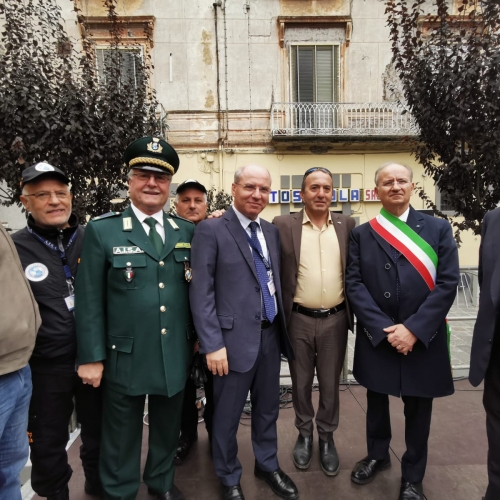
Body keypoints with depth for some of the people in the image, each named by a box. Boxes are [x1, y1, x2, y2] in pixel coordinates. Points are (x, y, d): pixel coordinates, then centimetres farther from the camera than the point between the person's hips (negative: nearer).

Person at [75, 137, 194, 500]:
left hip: (176, 357, 3)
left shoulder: (188, 231, 1)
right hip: (124, 357, -3)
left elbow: (195, 289, 6)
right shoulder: (101, 231, -8)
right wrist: (92, 357, -8)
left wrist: (197, 335, 6)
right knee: (122, 438, 18)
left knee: (168, 429, 24)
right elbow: (89, 301, -8)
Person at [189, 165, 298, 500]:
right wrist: (213, 344, -16)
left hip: (271, 335, 6)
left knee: (268, 408, 22)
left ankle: (268, 465, 46)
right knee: (227, 415, 13)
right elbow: (201, 292, -13)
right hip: (235, 338, -5)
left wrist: (282, 328, 10)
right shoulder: (211, 230, -10)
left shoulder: (272, 231, 9)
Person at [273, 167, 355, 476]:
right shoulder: (283, 225, -5)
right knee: (301, 383, 17)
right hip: (299, 320, -1)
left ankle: (327, 437, 39)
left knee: (331, 384, 16)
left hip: (335, 320, 1)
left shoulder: (347, 225, 2)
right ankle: (304, 434, 40)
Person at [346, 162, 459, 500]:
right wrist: (384, 328, -15)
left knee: (418, 411, 15)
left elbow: (447, 283, -8)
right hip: (376, 338, 1)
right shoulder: (361, 235, 1)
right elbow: (354, 284, -6)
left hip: (422, 339, 0)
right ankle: (378, 455, 46)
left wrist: (413, 328, -16)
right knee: (377, 403, 19)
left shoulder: (438, 229, 0)